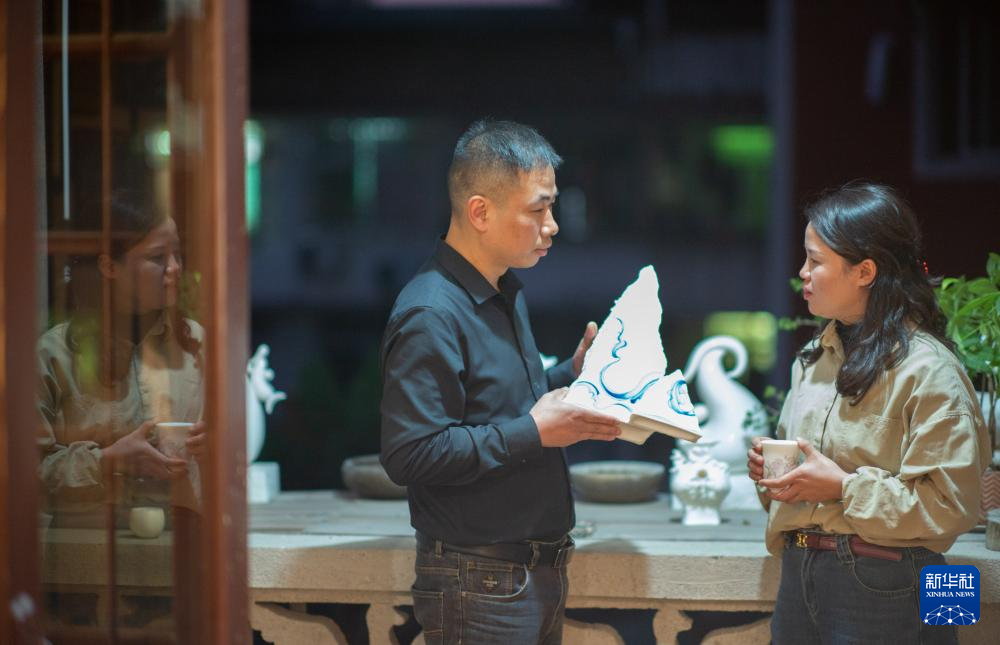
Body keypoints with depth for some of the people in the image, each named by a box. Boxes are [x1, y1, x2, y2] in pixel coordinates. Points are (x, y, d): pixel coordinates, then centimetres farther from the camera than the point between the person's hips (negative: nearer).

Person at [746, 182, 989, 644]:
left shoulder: (927, 371, -13)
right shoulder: (816, 356, 12)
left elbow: (949, 506, -18)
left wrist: (844, 487, -20)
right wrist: (770, 467, 4)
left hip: (882, 587, -7)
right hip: (801, 575, 7)